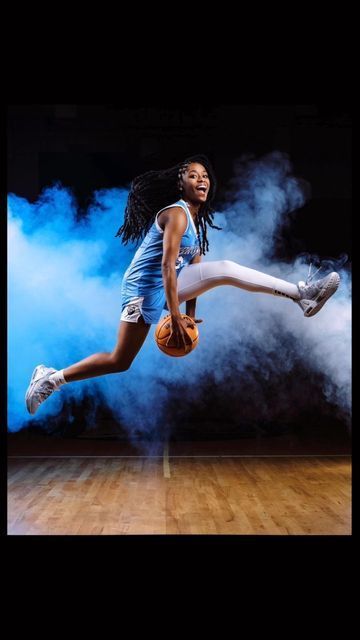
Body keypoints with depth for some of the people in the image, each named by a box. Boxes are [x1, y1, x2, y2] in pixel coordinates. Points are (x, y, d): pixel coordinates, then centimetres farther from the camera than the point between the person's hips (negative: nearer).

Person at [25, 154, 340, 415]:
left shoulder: (197, 219, 13)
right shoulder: (176, 213, -17)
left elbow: (193, 268, 15)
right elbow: (167, 265, -25)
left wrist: (190, 314, 14)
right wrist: (175, 316, -28)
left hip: (171, 284, 7)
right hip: (145, 287, -7)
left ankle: (301, 293, -10)